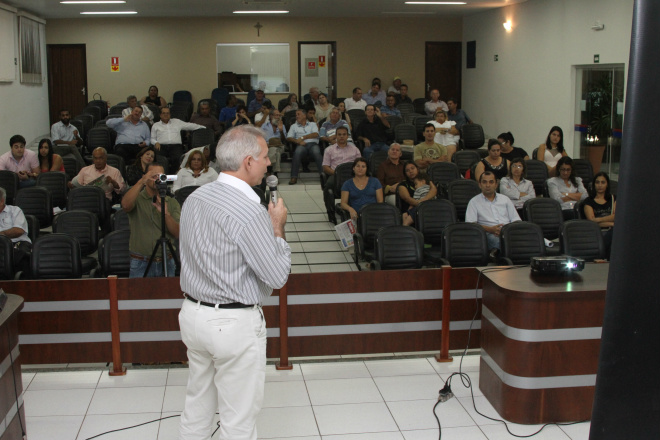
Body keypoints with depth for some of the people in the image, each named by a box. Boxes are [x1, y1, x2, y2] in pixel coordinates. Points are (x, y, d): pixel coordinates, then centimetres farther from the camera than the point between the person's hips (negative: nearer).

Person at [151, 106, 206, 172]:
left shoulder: (177, 122, 26)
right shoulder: (156, 125, 25)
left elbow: (189, 125, 27)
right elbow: (152, 139, 21)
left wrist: (202, 127, 24)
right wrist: (156, 143, -2)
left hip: (176, 145, 0)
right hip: (162, 146, 0)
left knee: (176, 158, -35)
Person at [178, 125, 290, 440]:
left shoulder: (194, 198, 4)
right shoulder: (250, 211, -21)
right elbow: (278, 276, -17)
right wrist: (277, 227, -4)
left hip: (193, 315, 8)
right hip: (234, 323, -8)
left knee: (197, 407, 20)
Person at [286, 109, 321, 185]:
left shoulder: (312, 124, 25)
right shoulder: (294, 126, 27)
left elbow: (316, 134, 6)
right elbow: (289, 138, 12)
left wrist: (303, 137, -2)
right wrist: (298, 141, -7)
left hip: (313, 144, 0)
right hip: (301, 145, 0)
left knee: (316, 153, -36)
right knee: (297, 153, -35)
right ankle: (294, 177, -39)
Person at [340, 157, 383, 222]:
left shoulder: (375, 181, 18)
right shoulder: (347, 184, 15)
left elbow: (380, 201, 11)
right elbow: (343, 203, 6)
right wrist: (350, 209, -18)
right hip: (357, 214, -1)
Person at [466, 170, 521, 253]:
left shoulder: (505, 199, 27)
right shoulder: (474, 202, 17)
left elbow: (516, 221, 20)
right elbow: (470, 224, 3)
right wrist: (490, 229, -12)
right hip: (490, 234, -2)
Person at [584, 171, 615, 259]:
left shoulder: (613, 198, 23)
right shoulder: (589, 201, 14)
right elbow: (591, 220, -1)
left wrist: (599, 219, -8)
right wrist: (612, 223, -10)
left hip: (611, 232, 3)